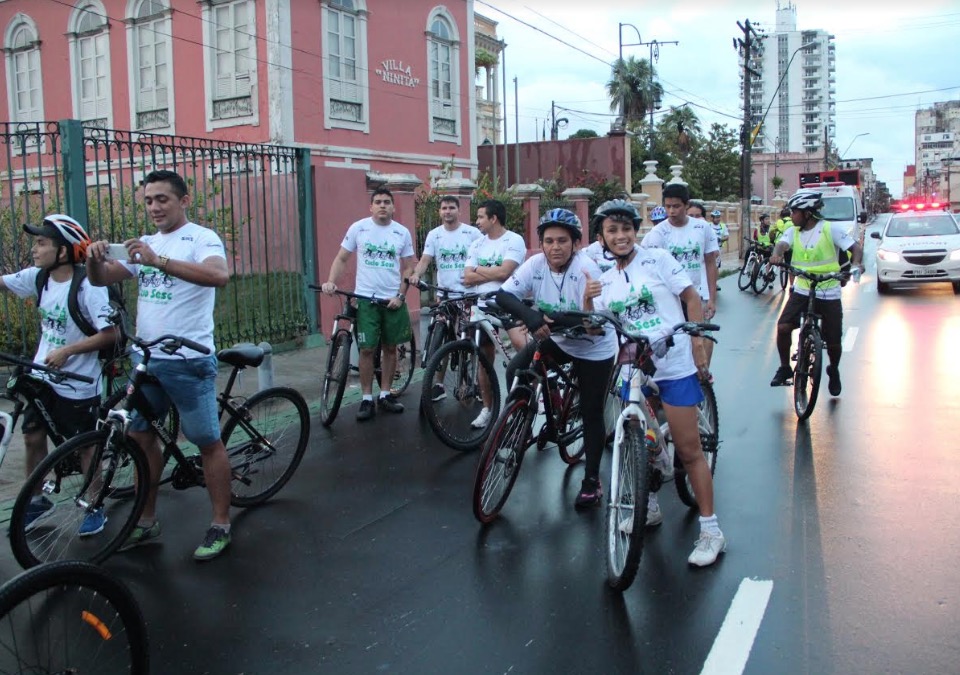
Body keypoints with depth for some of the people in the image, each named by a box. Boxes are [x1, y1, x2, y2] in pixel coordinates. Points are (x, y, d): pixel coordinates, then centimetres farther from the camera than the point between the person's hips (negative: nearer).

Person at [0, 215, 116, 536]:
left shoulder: (87, 286, -21)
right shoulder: (38, 277, -2)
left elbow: (110, 333, -22)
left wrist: (67, 351, -26)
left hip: (77, 382, -6)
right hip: (42, 376, 6)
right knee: (32, 436, 12)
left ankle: (96, 507, 24)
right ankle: (37, 500, 32)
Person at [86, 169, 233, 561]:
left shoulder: (201, 238, -7)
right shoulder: (146, 244, 15)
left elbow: (219, 275, -29)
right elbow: (102, 278, 9)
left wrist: (159, 261, -36)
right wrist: (95, 259, -14)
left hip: (188, 360, -7)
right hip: (146, 358, 8)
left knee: (208, 441, 0)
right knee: (140, 436, 13)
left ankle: (221, 525, 12)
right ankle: (146, 521, 28)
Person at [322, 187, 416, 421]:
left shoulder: (402, 233, 2)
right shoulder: (358, 228, -1)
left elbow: (408, 268, 4)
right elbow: (341, 258, 2)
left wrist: (400, 295, -7)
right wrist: (331, 281, -14)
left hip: (393, 300, 2)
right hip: (366, 299, -2)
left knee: (390, 348, 9)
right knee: (367, 349, -1)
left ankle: (385, 394, 22)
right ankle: (366, 399, 9)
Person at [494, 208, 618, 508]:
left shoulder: (587, 269, -27)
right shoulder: (536, 264, -15)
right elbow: (503, 295, -23)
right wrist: (531, 317, -40)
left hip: (594, 348, -4)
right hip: (558, 340, 4)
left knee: (591, 414, 0)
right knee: (515, 371, -17)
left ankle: (591, 481, 16)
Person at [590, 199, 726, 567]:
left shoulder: (657, 259, -3)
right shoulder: (606, 281, 10)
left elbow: (692, 298, -4)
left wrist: (698, 346, -10)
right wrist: (588, 302, -13)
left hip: (674, 365, -5)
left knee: (689, 449, -3)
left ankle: (711, 529, 6)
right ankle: (649, 507, 36)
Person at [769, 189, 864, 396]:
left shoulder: (830, 230, -8)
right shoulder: (793, 231, 2)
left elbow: (856, 248, -11)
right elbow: (782, 244, -16)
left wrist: (856, 264, -32)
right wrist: (776, 254, -40)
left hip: (829, 294, -2)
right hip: (801, 290, 3)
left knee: (833, 342, 4)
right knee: (783, 327, -17)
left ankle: (834, 371, 35)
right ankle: (785, 368, 4)